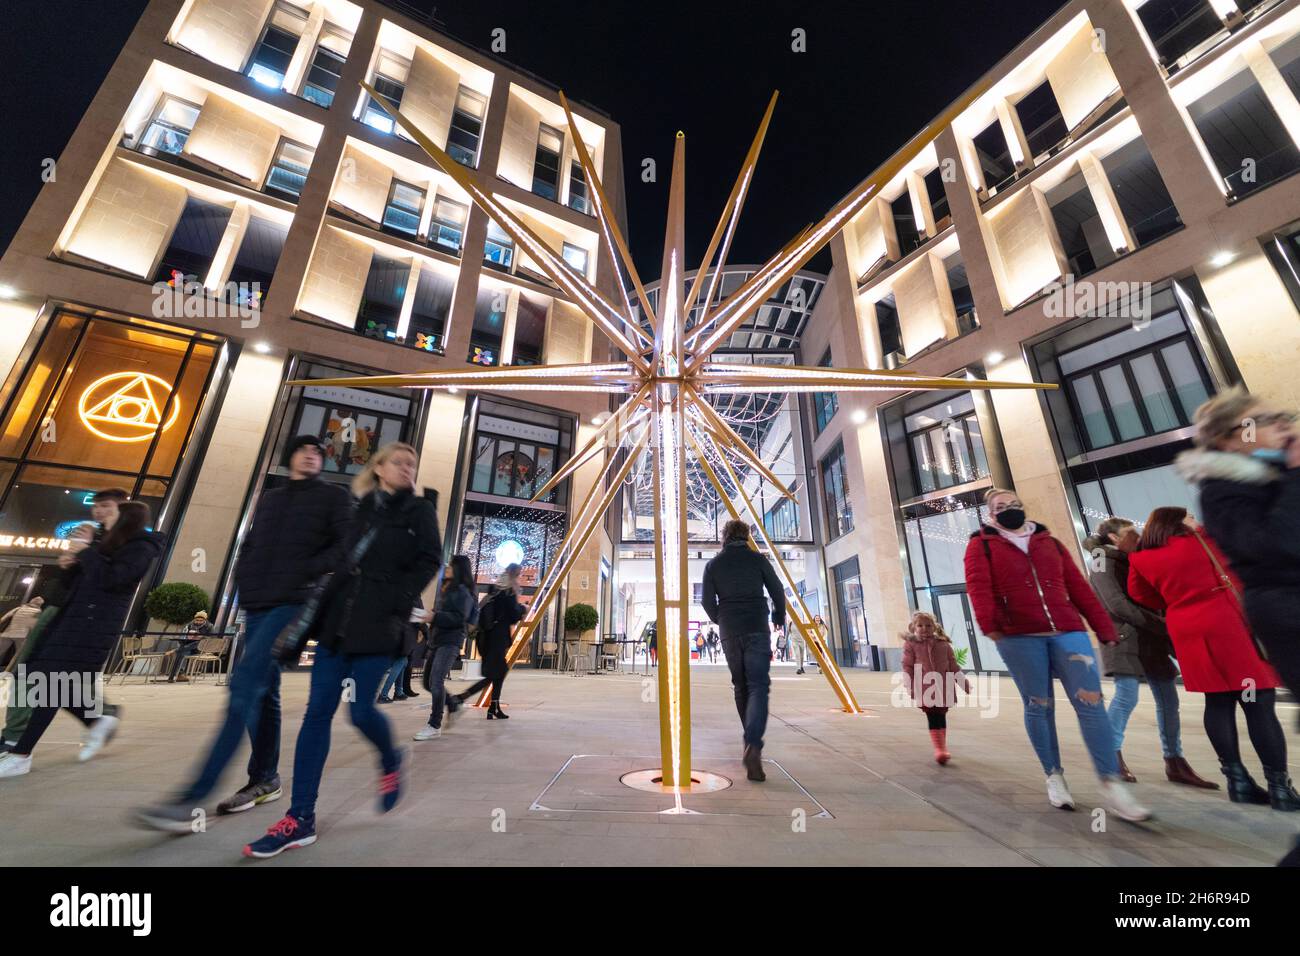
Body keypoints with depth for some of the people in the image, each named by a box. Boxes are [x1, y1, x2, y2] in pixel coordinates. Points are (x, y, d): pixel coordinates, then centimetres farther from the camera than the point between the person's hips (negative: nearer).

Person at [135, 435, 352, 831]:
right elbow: (249, 544, 25)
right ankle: (265, 779, 23)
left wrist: (304, 571, -17)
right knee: (261, 692, 11)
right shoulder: (269, 498, 21)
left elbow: (347, 547, -9)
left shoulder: (334, 496, 1)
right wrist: (244, 579, 7)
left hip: (295, 603, -7)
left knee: (245, 684, -17)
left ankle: (191, 799, -14)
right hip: (257, 605, 7)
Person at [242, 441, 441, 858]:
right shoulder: (359, 508, 14)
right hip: (338, 617, 4)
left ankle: (391, 764, 28)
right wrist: (323, 604, 6)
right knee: (318, 711, 2)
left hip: (377, 624, -4)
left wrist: (398, 603, -12)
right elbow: (338, 557, 16)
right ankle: (300, 819, 12)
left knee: (361, 711, -3)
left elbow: (428, 561, -5)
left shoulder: (419, 510, 3)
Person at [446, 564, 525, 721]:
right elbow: (514, 616, -13)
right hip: (498, 638, -8)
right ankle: (457, 698, -14)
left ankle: (494, 708, 17)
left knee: (500, 671, 16)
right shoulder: (509, 592, -9)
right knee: (492, 675, -5)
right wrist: (524, 609, 7)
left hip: (487, 637, 8)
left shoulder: (495, 590, 13)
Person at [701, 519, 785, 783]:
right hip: (757, 629, -2)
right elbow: (777, 591, 3)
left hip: (729, 632, 2)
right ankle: (753, 746, -21)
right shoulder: (757, 559, 2)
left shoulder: (713, 564, 5)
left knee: (740, 686, 16)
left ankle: (751, 741, 23)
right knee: (758, 685, -4)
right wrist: (779, 617, 21)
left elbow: (707, 601, 3)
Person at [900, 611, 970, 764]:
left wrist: (964, 681, 10)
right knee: (933, 718, -8)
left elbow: (953, 665, 14)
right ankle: (939, 749, -5)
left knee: (942, 717, 13)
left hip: (943, 687, 3)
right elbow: (907, 666, -1)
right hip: (924, 688, -3)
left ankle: (942, 748, 29)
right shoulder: (911, 644, 1)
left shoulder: (943, 644, 8)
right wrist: (909, 686, -8)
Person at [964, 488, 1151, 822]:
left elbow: (1078, 586, 16)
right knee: (1039, 706, 5)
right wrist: (989, 624, -24)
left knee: (1091, 701, -5)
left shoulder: (1049, 541, 18)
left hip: (1068, 631, 4)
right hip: (1019, 638, -3)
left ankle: (1111, 784, 3)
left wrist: (1103, 627, 10)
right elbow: (978, 586, -10)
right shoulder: (981, 545, 4)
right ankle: (1054, 776, 19)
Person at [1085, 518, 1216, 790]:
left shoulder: (1131, 562, 19)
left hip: (1149, 639, 8)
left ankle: (1175, 762, 15)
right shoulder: (1104, 562, -7)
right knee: (1127, 696, -11)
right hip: (1124, 638, -8)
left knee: (1168, 699, 6)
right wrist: (1163, 626, -13)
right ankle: (1112, 755, 1)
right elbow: (1118, 605, -15)